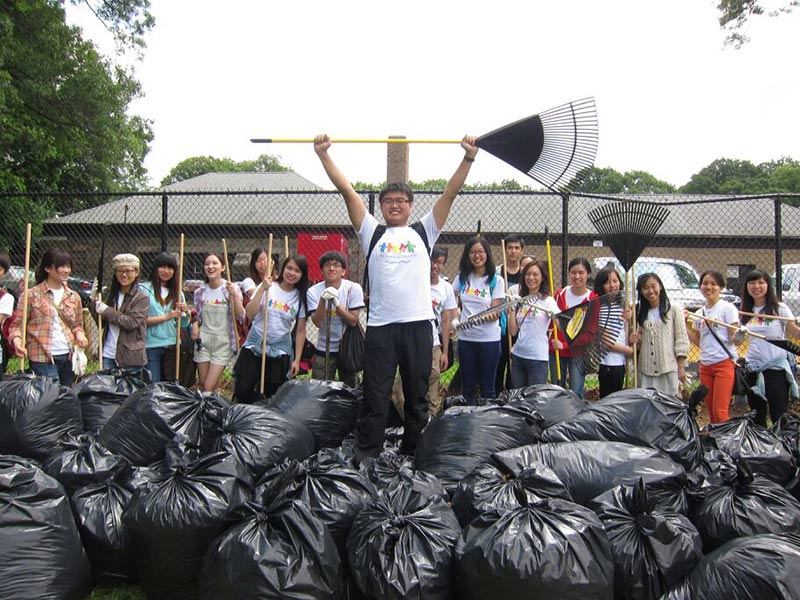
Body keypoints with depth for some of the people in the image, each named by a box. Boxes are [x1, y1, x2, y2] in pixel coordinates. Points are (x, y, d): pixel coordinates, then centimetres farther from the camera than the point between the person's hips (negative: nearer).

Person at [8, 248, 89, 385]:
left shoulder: (74, 296, 12)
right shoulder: (32, 295, -1)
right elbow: (17, 325, 1)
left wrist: (80, 334, -2)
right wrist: (17, 340, -18)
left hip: (69, 357, 5)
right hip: (42, 359, -4)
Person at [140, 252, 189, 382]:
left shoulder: (177, 292, 12)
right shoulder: (144, 289, -2)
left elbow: (184, 325, 10)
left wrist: (186, 312, -9)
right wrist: (166, 317, -17)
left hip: (173, 346, 4)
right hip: (151, 346, -4)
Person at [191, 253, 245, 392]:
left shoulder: (232, 289, -5)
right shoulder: (199, 292, 4)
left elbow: (241, 317, -11)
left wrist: (234, 295, -22)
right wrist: (195, 324, -5)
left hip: (223, 343, -3)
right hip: (203, 341, 3)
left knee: (209, 388, -7)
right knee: (203, 386, 10)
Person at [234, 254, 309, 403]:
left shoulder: (301, 298, 0)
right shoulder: (267, 287, -4)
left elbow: (301, 331, 3)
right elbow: (250, 314, -14)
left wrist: (297, 360, 1)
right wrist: (262, 289, -21)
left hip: (280, 352, 1)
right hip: (254, 346, -1)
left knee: (272, 394, 3)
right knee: (242, 391, -4)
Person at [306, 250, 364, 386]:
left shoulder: (354, 288, -11)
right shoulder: (314, 291, -8)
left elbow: (353, 321, -14)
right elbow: (318, 322, -16)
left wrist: (336, 303, -26)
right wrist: (323, 301, -31)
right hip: (323, 350, 0)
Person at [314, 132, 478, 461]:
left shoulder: (423, 232, 12)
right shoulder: (372, 233, 11)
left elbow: (450, 192, 5)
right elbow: (347, 191, 5)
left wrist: (468, 157, -5)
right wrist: (323, 154, -1)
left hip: (418, 325, 1)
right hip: (380, 326, -1)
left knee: (417, 398, 11)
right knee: (375, 399, 3)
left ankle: (413, 455, 25)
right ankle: (365, 458, 10)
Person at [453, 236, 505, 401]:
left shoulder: (496, 280, -3)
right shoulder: (462, 277, 6)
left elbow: (496, 312, -7)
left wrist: (491, 316, -30)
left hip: (489, 338, -3)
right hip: (466, 337, 3)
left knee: (487, 387, 5)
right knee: (467, 386, 11)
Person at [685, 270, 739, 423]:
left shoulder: (727, 308, -5)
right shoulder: (699, 313, 12)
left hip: (724, 364, -6)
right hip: (705, 365, 6)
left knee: (719, 412, -9)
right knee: (711, 411, 11)